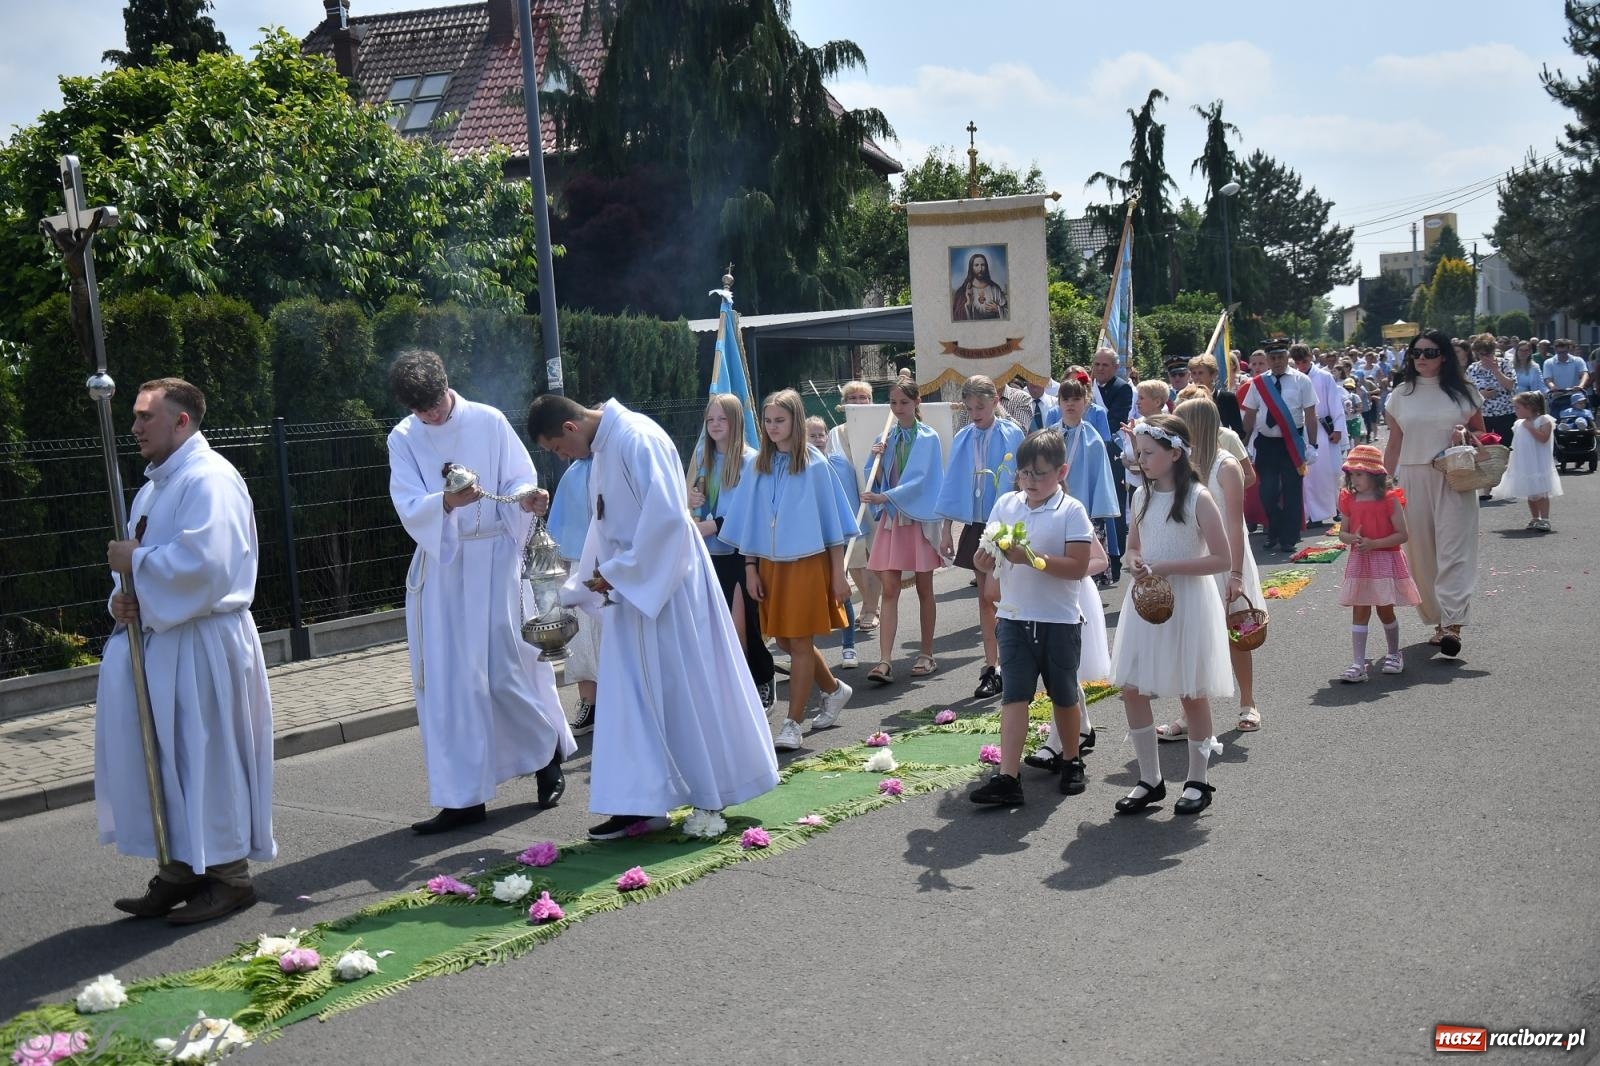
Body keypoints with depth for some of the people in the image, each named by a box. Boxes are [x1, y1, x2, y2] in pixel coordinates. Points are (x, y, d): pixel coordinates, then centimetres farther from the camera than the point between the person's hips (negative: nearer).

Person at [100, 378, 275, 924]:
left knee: (207, 758, -2)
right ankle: (180, 868, 23)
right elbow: (144, 562, 21)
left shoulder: (209, 479, -14)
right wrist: (123, 595, -1)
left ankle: (230, 875, 10)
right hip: (158, 641, 9)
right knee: (162, 760, 12)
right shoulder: (154, 487, 17)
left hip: (203, 647, -9)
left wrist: (136, 561, -14)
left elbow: (202, 561, -26)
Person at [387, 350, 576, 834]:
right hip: (440, 567, 2)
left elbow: (522, 478, 1)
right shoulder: (403, 439, 3)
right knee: (447, 682, 1)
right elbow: (409, 507, -8)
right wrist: (445, 503, -30)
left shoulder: (488, 422, -2)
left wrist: (524, 497, -23)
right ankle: (462, 797, 8)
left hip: (494, 562, -2)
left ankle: (549, 755, 27)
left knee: (508, 671, 0)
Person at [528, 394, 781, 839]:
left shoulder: (637, 438, -17)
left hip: (665, 584, -9)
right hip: (631, 587, 9)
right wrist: (574, 593, 17)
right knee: (631, 696, 7)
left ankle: (709, 800, 14)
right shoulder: (603, 447, 12)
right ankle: (643, 801, 13)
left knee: (688, 689, 2)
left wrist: (617, 571, -17)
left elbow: (666, 516, -24)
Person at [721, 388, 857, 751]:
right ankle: (834, 690, 36)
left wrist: (839, 572, -5)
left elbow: (831, 520, -4)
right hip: (771, 564, 5)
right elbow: (750, 521, 8)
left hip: (808, 562, -4)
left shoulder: (814, 464, -6)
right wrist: (750, 567, 3)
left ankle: (793, 723, 6)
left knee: (800, 642, -2)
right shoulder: (756, 465, 4)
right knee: (784, 640, 11)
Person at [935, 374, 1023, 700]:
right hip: (975, 524, 5)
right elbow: (953, 484, 10)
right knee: (984, 597, 8)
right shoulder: (962, 439, 6)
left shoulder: (1012, 435, -7)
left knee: (992, 593, -13)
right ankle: (992, 667, 15)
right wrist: (946, 528, 8)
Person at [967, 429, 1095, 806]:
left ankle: (1072, 761, 35)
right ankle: (1008, 777, -9)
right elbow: (990, 555, 6)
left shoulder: (1072, 511, -8)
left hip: (1059, 620, -2)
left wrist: (1033, 559, -26)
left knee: (1064, 694, 14)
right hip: (1014, 618, 3)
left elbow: (1079, 566, -16)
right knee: (1013, 696, -4)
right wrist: (985, 560, -18)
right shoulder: (1005, 505, 4)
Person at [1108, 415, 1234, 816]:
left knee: (1192, 693, 6)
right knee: (1132, 690, 3)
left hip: (1187, 602, -6)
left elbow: (1221, 559, -14)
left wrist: (1165, 567, -20)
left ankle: (1197, 781, 22)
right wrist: (1136, 564, -6)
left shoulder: (1198, 499, -12)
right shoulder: (1140, 497, 6)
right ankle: (1150, 780, 18)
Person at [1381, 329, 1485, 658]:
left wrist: (1466, 433, -8)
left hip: (1453, 479, -2)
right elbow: (1394, 444, 11)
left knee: (1453, 549, -10)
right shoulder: (1401, 394, 9)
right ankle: (1437, 620, 13)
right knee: (1420, 551, 3)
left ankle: (1452, 623, -16)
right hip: (1412, 479, 2)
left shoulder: (1463, 391, 6)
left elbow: (1481, 433, 14)